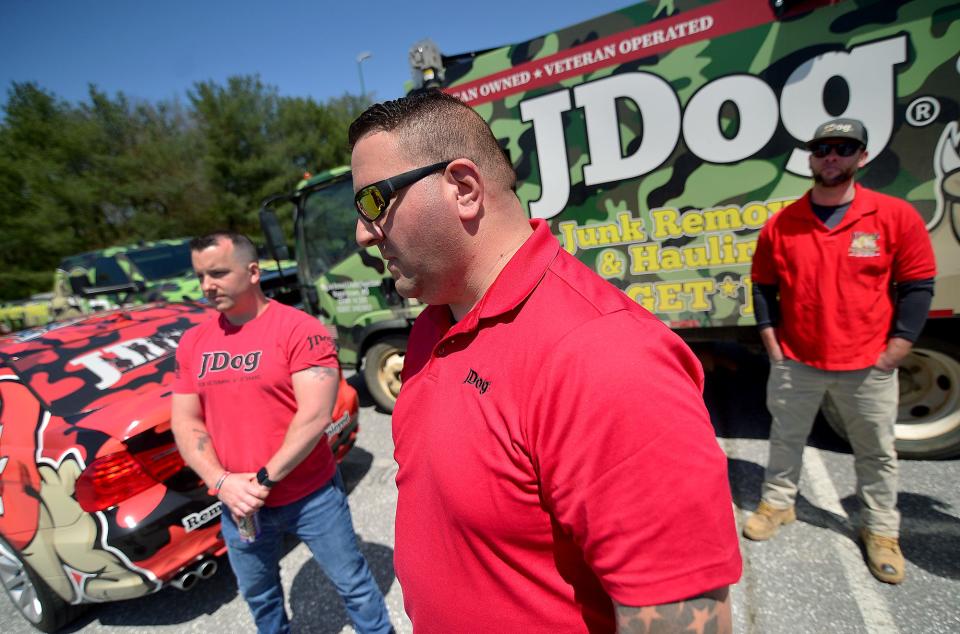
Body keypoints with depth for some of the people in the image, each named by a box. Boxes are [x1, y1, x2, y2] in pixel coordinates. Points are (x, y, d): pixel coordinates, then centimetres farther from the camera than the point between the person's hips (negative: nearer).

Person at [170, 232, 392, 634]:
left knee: (352, 583, 13)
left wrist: (264, 479, -17)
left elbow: (315, 415, -20)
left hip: (311, 496, -5)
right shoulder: (193, 342, 3)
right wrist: (221, 482, -9)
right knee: (258, 596, 26)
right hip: (237, 504, 5)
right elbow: (185, 423, 4)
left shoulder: (299, 329, -15)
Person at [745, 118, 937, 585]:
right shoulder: (781, 225, -2)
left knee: (877, 453, 14)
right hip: (795, 363, 1)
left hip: (869, 367, 0)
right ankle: (778, 501, 34)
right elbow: (764, 286, 5)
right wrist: (772, 345, 0)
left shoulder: (896, 217, -4)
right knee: (786, 439, 15)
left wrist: (892, 353, -6)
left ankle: (881, 530, 33)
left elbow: (917, 287, -2)